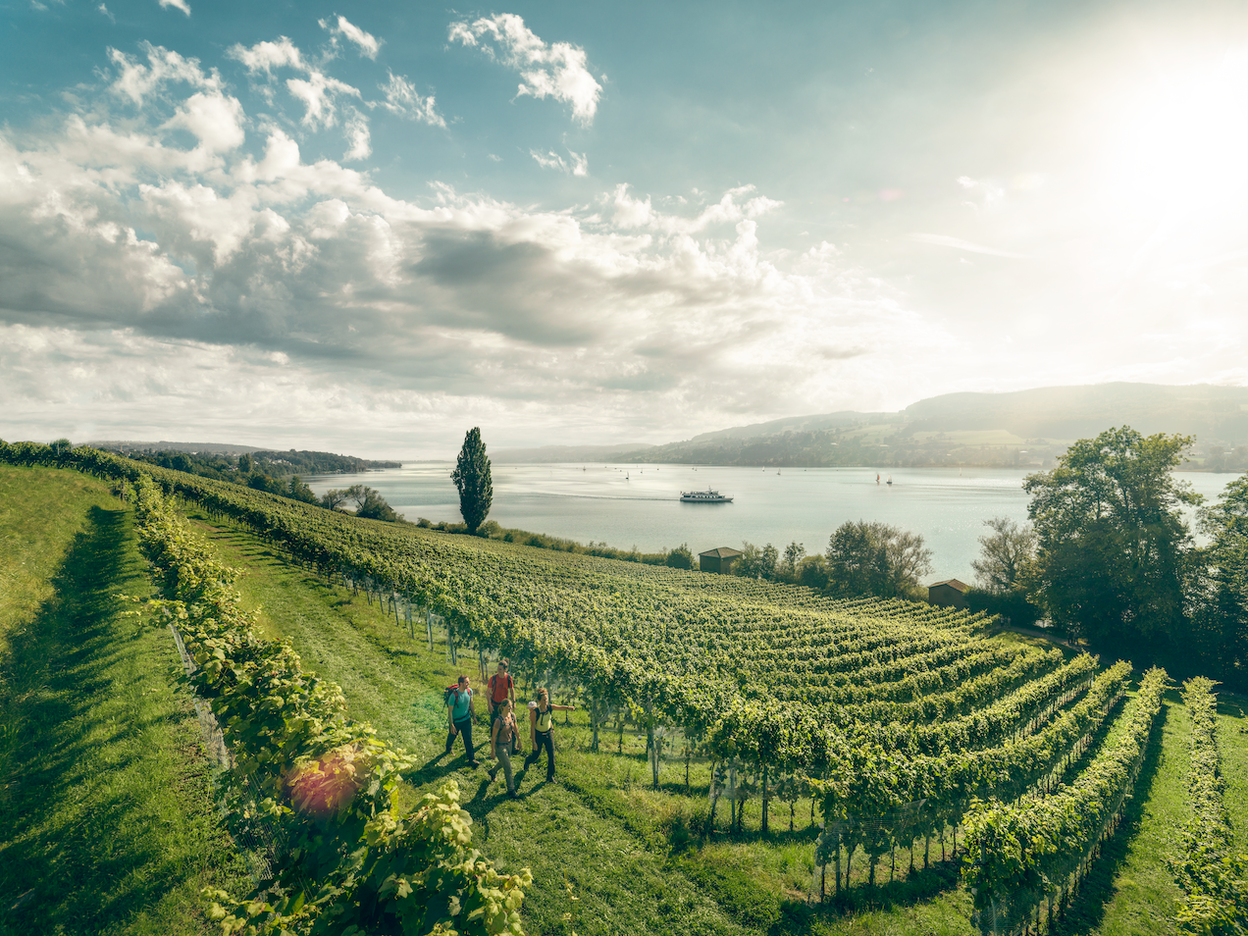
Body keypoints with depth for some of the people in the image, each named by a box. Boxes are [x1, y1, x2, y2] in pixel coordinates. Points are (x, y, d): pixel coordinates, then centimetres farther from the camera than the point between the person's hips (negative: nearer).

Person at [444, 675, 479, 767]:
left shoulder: (469, 691, -12)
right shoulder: (454, 695, -29)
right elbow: (450, 711, -21)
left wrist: (474, 715, 13)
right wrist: (451, 725, -20)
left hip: (466, 719, 3)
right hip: (455, 721, -3)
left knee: (468, 739, 1)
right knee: (452, 736, 22)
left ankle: (471, 759, 5)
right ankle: (448, 750, 53)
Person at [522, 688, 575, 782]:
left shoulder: (550, 707, -14)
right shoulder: (535, 711, -25)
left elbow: (561, 707, -28)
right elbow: (532, 727, -20)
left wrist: (568, 707, -51)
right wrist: (534, 741, -19)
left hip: (549, 733, 3)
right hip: (538, 734, -3)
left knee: (551, 754, -2)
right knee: (536, 754, 15)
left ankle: (550, 775, 14)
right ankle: (527, 761, 50)